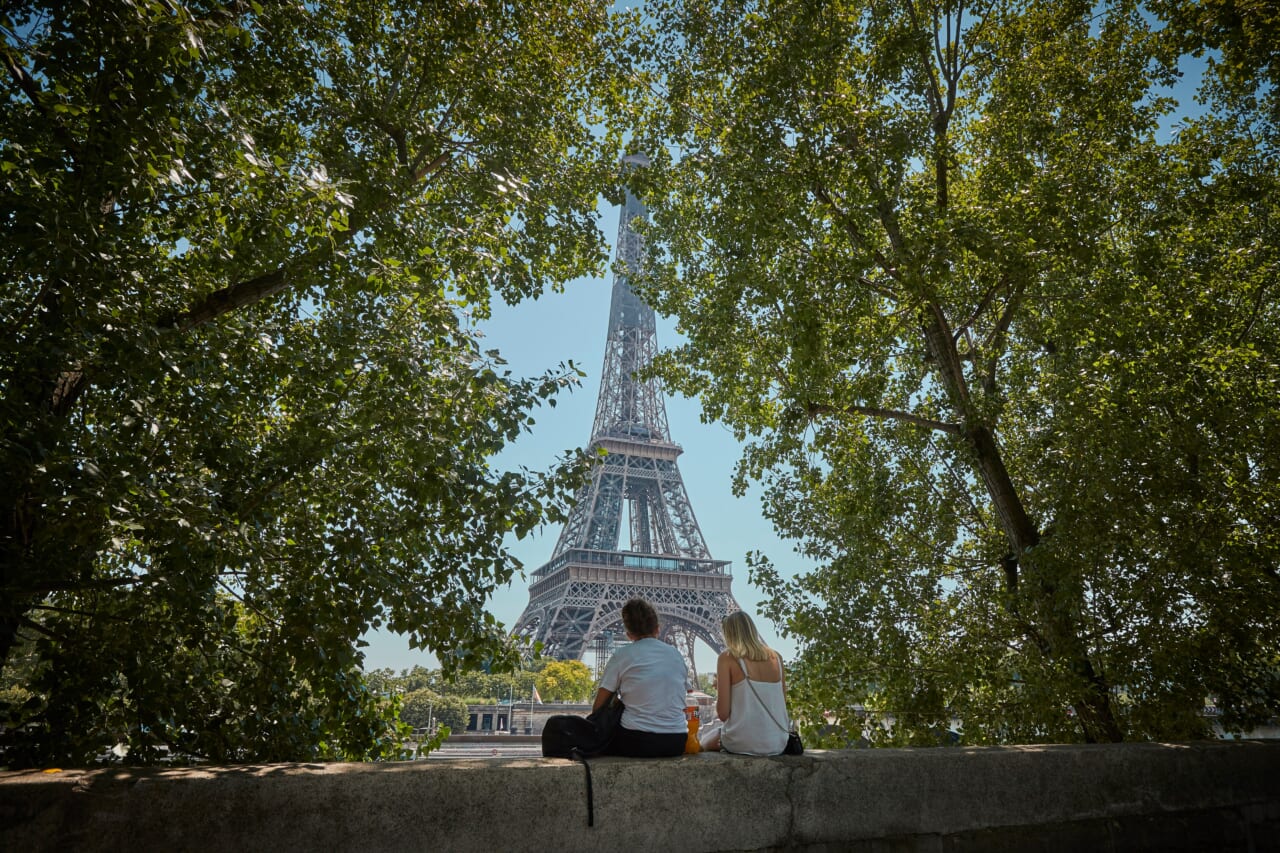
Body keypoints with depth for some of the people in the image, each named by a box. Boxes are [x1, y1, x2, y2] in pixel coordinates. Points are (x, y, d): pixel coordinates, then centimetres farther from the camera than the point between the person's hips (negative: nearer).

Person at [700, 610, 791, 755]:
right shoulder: (775, 657, 5)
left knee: (705, 741, 29)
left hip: (743, 744, -5)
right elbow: (782, 704, 11)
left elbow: (723, 713, -10)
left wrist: (719, 688, 8)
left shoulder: (727, 657, -7)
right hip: (778, 745, 5)